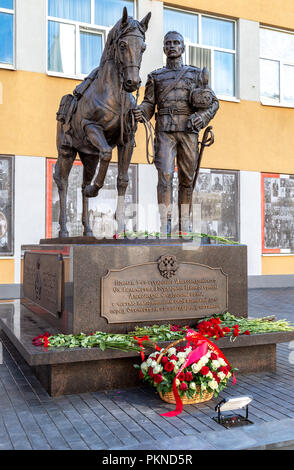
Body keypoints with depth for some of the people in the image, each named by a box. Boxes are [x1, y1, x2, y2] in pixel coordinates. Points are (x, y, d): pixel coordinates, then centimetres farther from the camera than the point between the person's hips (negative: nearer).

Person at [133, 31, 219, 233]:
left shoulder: (196, 74, 15)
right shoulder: (155, 76, 15)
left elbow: (213, 101, 12)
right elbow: (149, 104, 9)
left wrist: (203, 116, -7)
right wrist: (140, 113, -14)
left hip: (189, 130, 1)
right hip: (165, 130, -1)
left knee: (187, 178, 3)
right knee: (165, 174, -15)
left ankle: (185, 225, 11)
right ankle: (165, 225, -16)